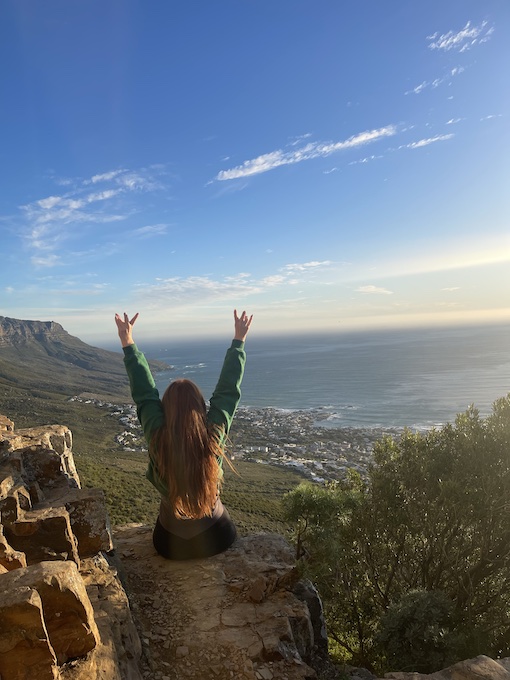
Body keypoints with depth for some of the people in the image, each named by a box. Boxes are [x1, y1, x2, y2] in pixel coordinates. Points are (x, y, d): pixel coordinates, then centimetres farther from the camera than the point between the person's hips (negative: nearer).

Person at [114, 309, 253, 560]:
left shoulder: (157, 438, -23)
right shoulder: (214, 435, -23)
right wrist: (238, 341, -3)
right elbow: (228, 390, -12)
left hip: (171, 545, 0)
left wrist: (128, 343, -5)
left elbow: (144, 393, -12)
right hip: (216, 539, 0)